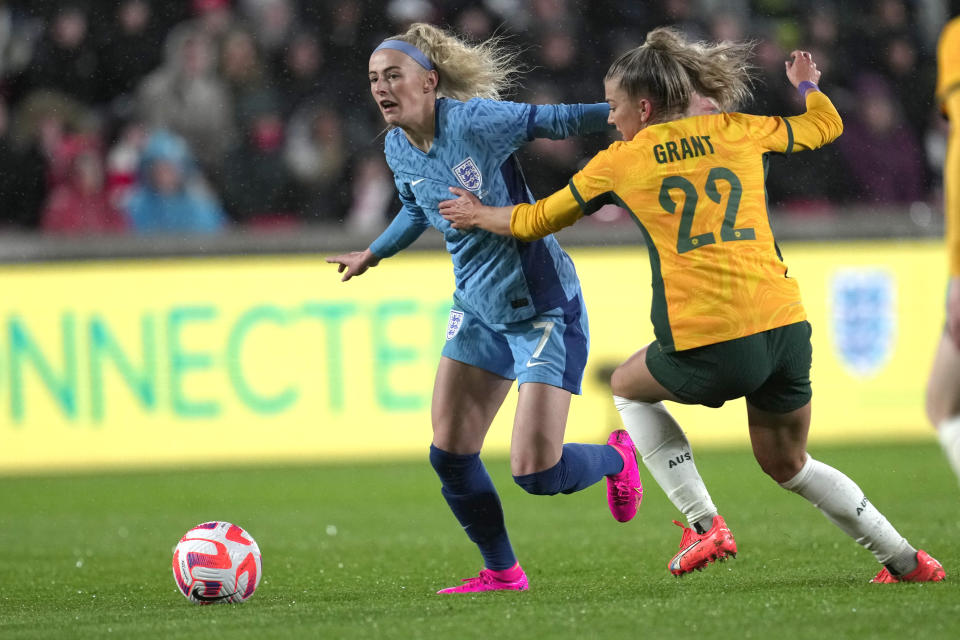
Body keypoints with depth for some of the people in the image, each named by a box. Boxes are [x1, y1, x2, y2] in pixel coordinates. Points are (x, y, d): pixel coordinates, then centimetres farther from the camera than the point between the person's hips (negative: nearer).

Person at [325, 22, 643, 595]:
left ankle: (615, 457, 22)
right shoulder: (399, 150, 2)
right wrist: (373, 254, 35)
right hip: (477, 311, 7)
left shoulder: (473, 121, -21)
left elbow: (556, 120, -17)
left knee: (535, 472, -12)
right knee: (450, 455, -1)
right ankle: (502, 573, 19)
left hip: (543, 306, -7)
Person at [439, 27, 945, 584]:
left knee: (628, 388, 27)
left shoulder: (621, 160, 7)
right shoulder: (737, 131, 13)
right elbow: (826, 125, 29)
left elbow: (535, 221, 20)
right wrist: (808, 84, 50)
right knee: (788, 464, 25)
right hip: (786, 328, 4)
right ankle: (908, 561, 20)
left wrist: (479, 215, 39)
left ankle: (705, 525, 14)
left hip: (710, 348, -4)